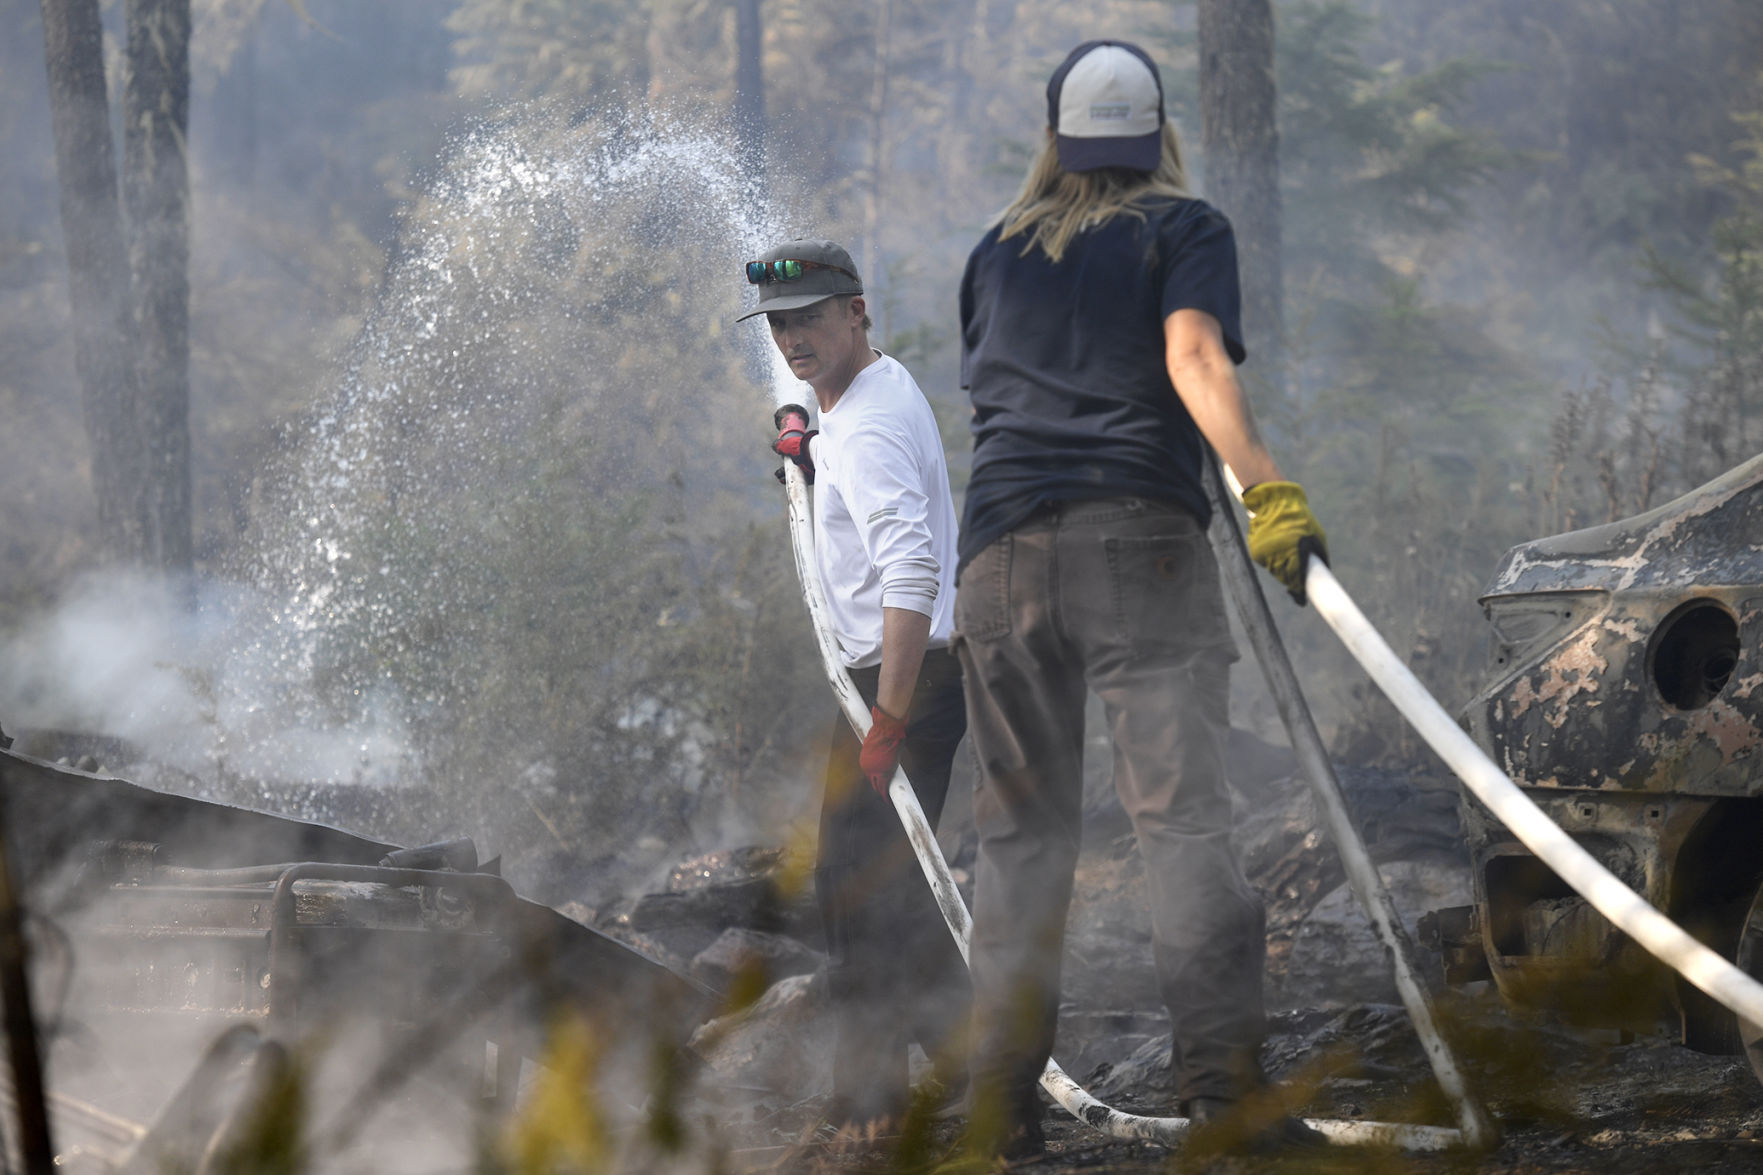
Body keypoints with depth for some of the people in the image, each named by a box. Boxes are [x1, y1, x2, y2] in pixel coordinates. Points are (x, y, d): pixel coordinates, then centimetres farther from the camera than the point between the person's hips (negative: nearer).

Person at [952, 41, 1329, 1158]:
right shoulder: (1185, 228, 7)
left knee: (1021, 825, 8)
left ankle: (1002, 1092, 4)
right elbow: (1194, 358, -10)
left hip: (1003, 546, 4)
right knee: (1184, 808, -8)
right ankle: (1221, 1076, -17)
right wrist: (1268, 489, -19)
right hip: (1142, 536, -4)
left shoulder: (999, 249, 20)